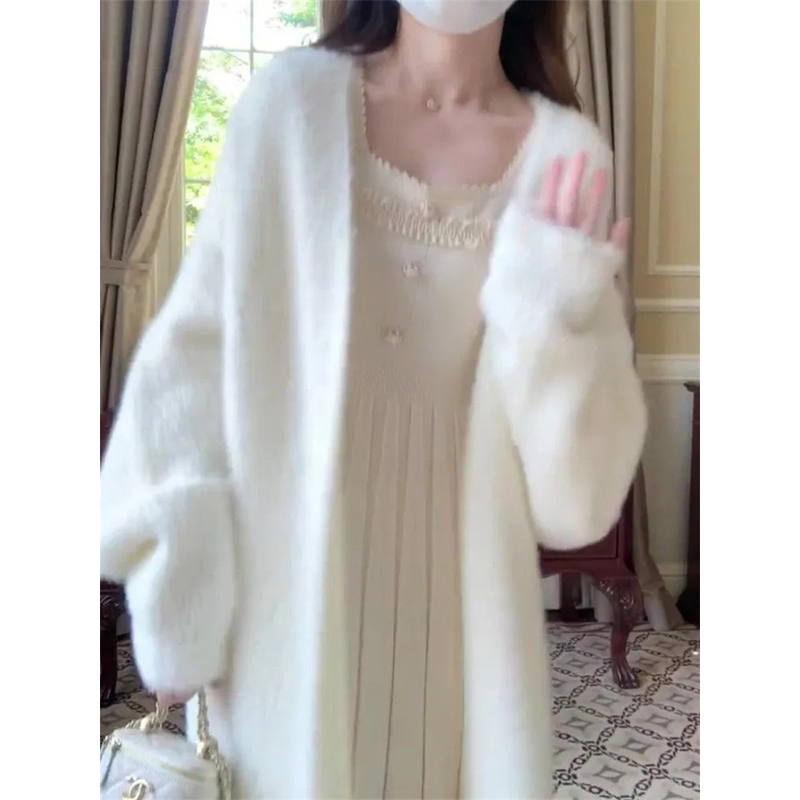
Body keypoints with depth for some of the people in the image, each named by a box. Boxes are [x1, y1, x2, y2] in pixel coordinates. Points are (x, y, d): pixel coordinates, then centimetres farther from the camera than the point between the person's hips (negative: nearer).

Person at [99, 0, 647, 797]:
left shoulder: (563, 154, -3)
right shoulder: (292, 98, -5)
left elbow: (576, 462, -2)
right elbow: (197, 351, -4)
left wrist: (548, 318, -21)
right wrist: (179, 585, -5)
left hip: (455, 582, 1)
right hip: (286, 573, -1)